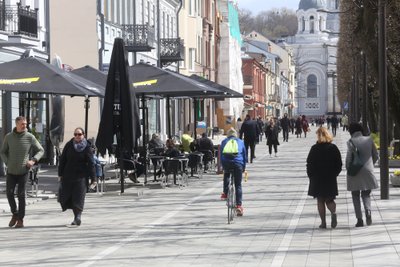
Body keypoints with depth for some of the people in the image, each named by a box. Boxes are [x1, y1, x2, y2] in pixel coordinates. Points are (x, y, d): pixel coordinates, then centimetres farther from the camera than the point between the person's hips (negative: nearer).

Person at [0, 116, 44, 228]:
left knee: (21, 194, -3)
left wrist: (33, 160, -11)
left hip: (23, 171, -2)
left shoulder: (30, 137, -5)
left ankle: (20, 220, 4)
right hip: (11, 171, 2)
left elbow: (40, 150, 4)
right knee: (9, 193, 1)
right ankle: (15, 214, 24)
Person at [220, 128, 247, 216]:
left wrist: (223, 166, 22)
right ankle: (239, 205, 1)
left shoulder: (224, 142, 19)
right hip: (238, 163, 0)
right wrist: (244, 167, 29)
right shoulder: (240, 142, 20)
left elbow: (221, 155, 17)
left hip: (226, 162, 0)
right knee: (238, 185, 7)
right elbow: (245, 155, 22)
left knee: (226, 175, 35)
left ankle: (225, 193, 22)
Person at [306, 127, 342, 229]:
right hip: (331, 178, 2)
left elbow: (310, 163, -7)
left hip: (317, 178, -2)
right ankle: (333, 213, -18)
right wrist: (334, 174, 13)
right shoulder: (333, 148, -2)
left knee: (320, 201, 7)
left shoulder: (314, 149, -10)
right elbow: (339, 164, 1)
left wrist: (311, 175, 5)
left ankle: (323, 222, 4)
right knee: (329, 199, 12)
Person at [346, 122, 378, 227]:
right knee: (366, 194, 17)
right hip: (368, 171, 3)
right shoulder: (369, 140, 0)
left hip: (355, 172, -3)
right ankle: (368, 211, -11)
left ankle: (359, 219, 3)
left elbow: (348, 158, -15)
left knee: (355, 196, 10)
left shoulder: (351, 142, -11)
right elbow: (376, 156, 6)